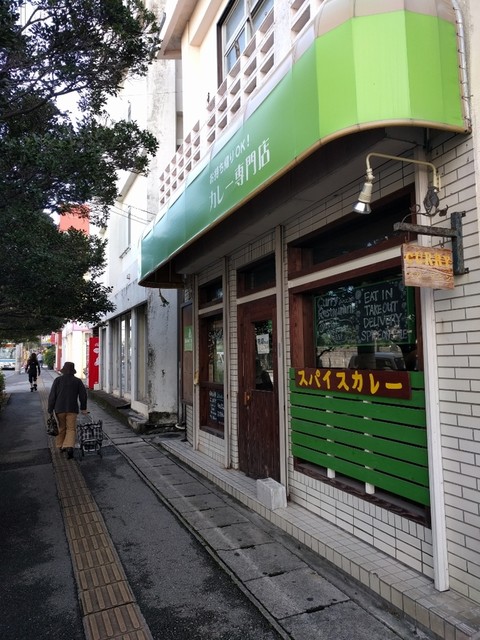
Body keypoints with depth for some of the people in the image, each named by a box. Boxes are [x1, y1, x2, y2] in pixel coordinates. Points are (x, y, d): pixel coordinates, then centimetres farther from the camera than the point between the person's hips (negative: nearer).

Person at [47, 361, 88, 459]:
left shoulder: (58, 380, 0)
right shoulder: (78, 381, 2)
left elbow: (52, 396, -3)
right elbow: (83, 395, 0)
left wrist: (50, 410, 3)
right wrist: (83, 408, 11)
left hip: (59, 408, 1)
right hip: (72, 409, -1)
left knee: (61, 428, 18)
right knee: (71, 429, 0)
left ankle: (60, 447, 28)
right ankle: (69, 447, -19)